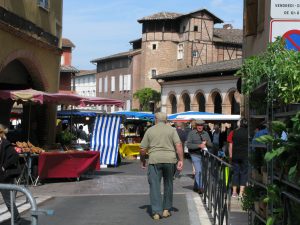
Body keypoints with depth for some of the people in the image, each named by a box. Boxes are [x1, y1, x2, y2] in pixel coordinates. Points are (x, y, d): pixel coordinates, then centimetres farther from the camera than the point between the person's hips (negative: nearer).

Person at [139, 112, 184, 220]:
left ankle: (156, 212, -5)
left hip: (154, 160, -1)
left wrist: (142, 160, 22)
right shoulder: (171, 130, 7)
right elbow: (178, 145, -6)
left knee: (154, 185, 1)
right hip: (170, 159, 1)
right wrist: (181, 160, -4)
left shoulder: (150, 130, 8)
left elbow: (142, 149, 6)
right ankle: (166, 209, 21)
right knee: (168, 184, 16)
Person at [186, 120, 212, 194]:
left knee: (201, 171, 8)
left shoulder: (206, 134, 10)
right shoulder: (191, 133, -4)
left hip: (203, 155, 5)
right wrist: (199, 146, -21)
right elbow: (188, 145, -13)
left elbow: (211, 145, 10)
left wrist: (206, 142, -13)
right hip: (195, 155, -4)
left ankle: (195, 187, 23)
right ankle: (200, 187, -9)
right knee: (198, 171, -13)